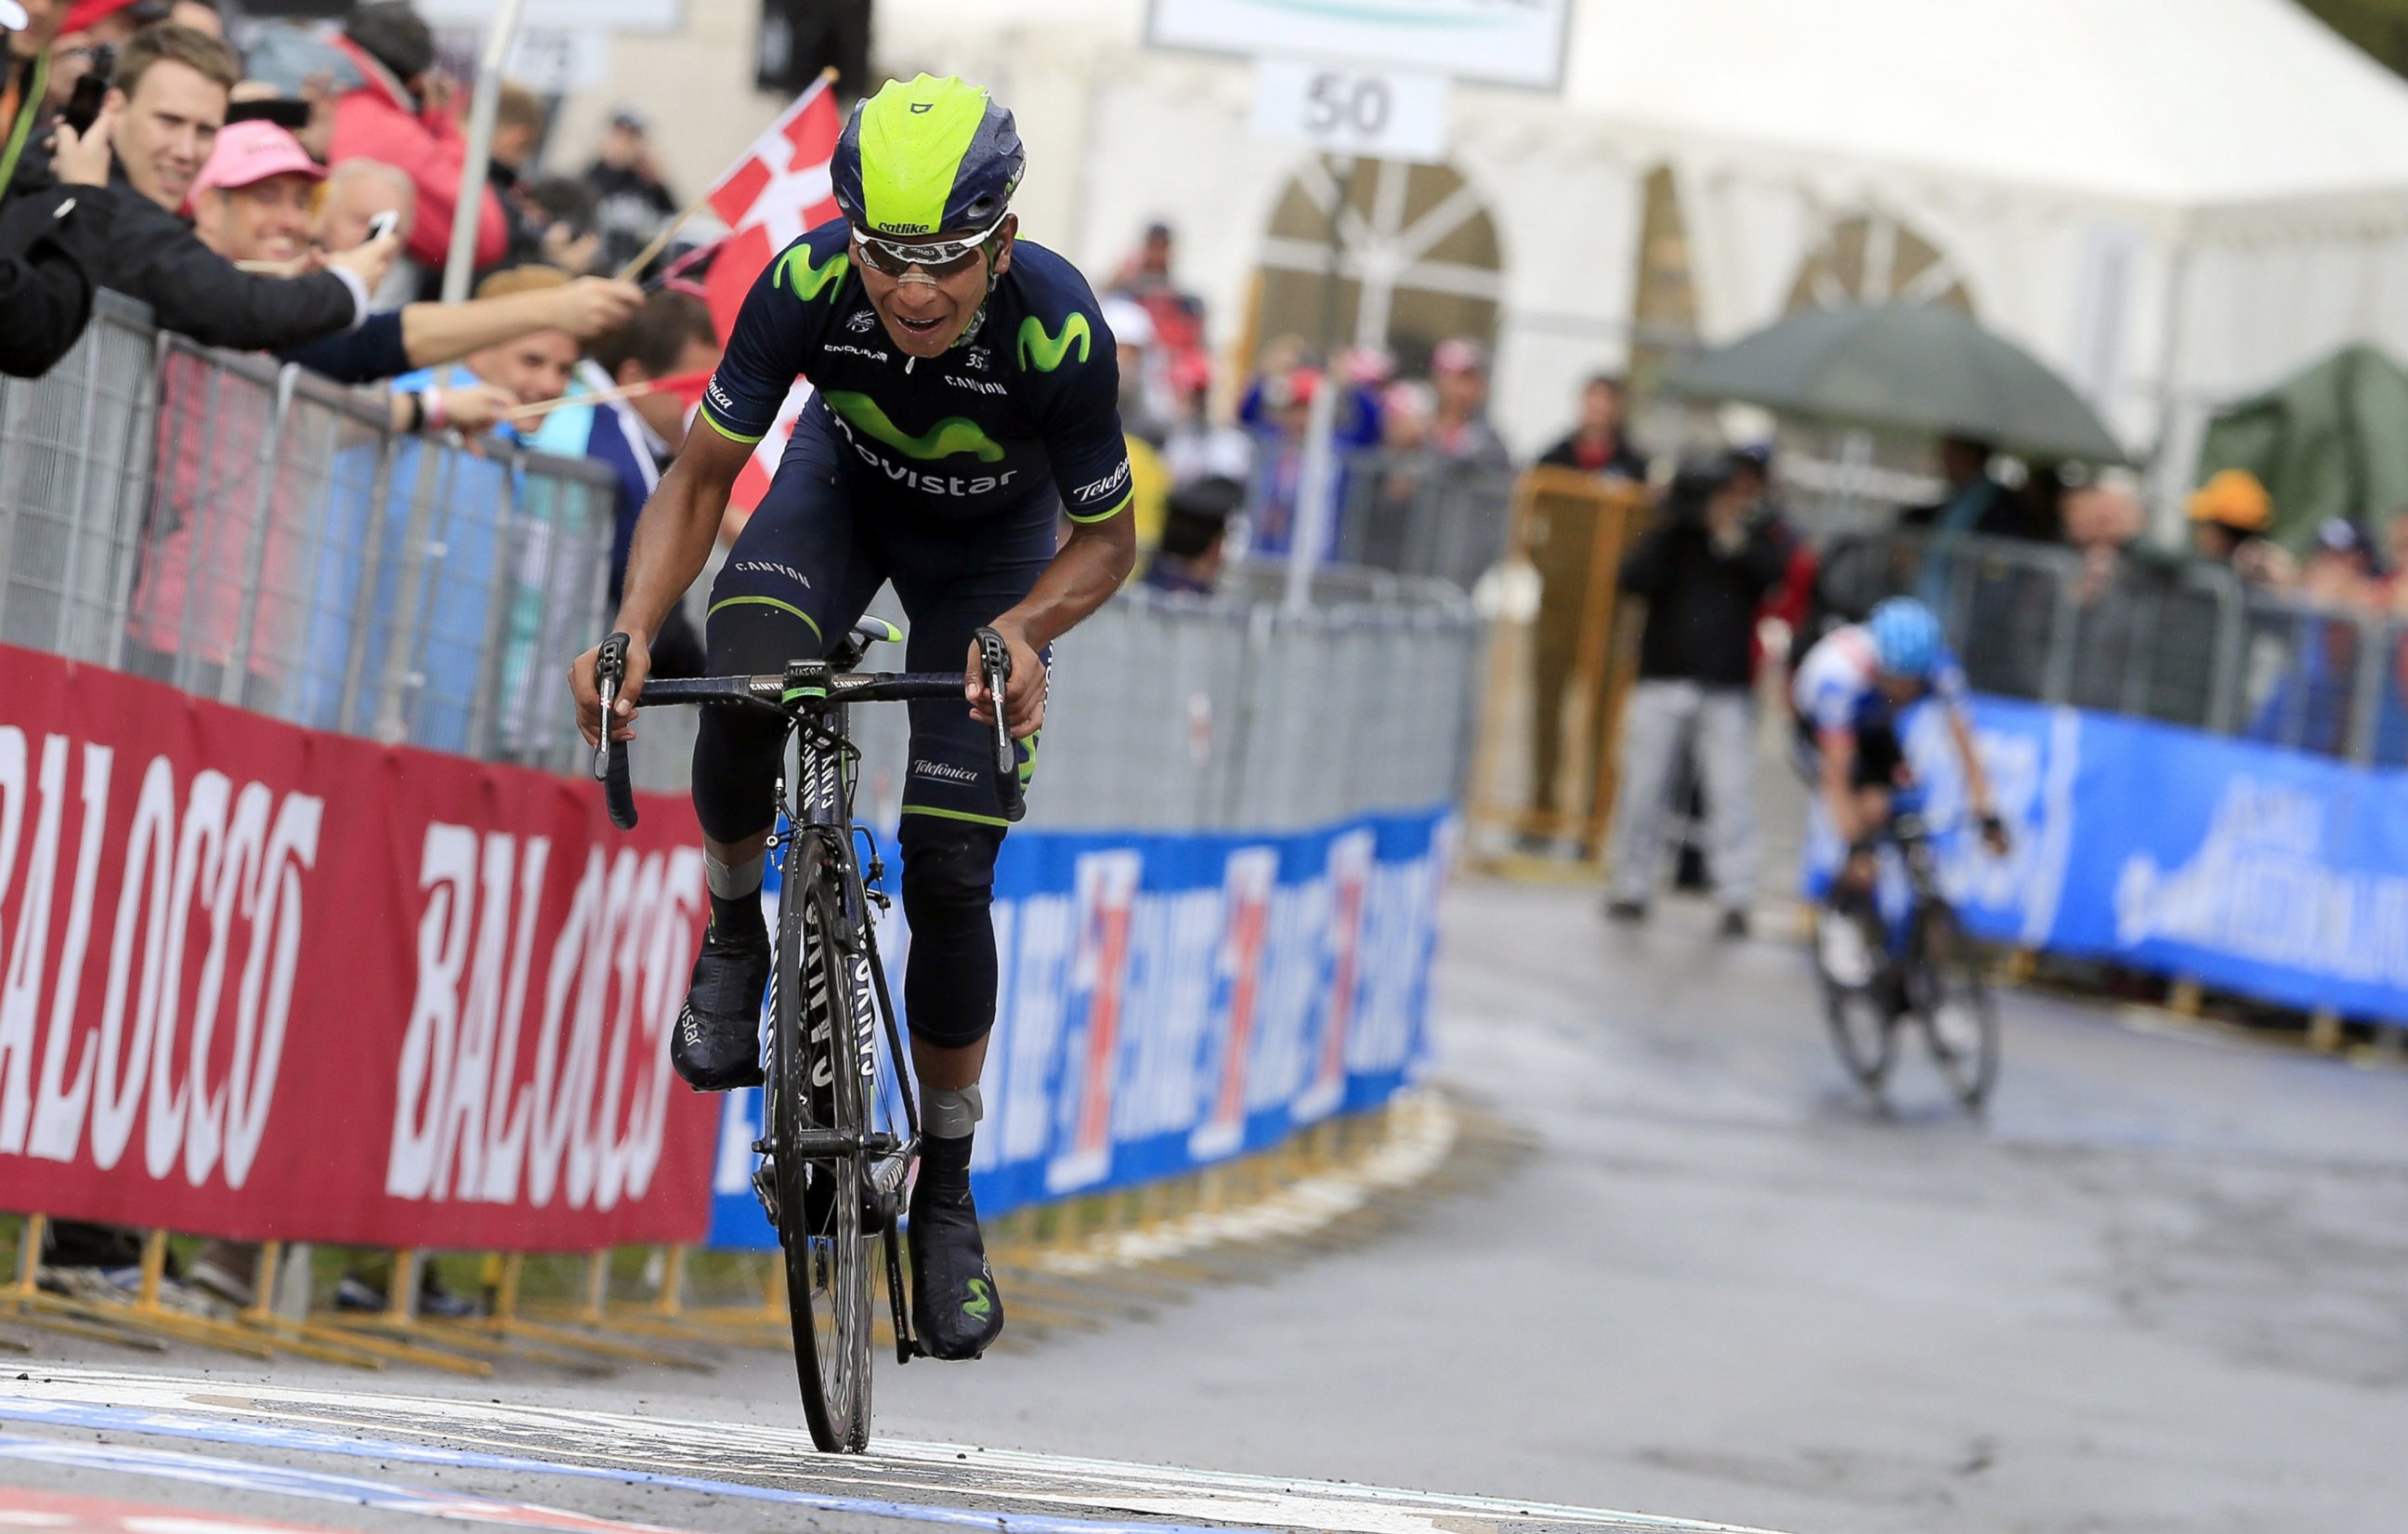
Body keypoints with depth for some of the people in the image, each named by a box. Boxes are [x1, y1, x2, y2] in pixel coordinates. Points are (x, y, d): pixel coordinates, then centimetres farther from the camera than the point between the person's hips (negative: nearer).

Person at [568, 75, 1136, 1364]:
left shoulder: (1059, 332, -37)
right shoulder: (808, 287, -33)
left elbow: (1107, 540, -21)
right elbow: (701, 476, -20)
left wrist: (1020, 630, -41)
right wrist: (633, 630, -36)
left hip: (995, 537, -1)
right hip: (844, 484, 1)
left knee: (948, 872, -8)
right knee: (740, 697, -31)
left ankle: (946, 1191, 10)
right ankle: (735, 931, 0)